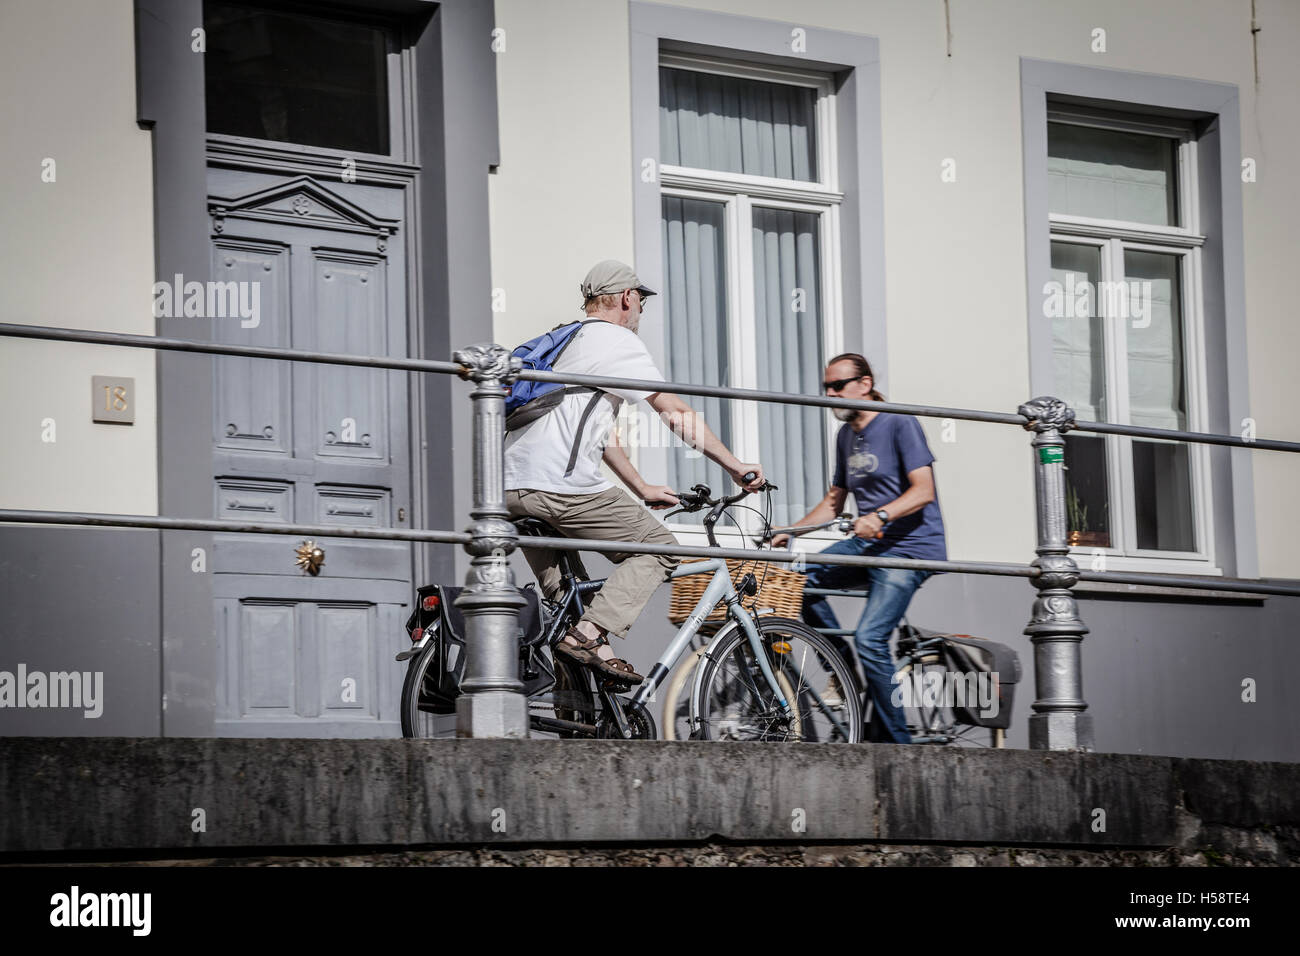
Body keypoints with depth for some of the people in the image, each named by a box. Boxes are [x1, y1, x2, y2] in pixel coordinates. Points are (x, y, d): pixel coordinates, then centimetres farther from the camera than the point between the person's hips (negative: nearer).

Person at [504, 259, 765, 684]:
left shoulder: (569, 341, 28)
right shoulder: (617, 341, 0)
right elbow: (676, 412, -4)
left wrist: (642, 488, 33)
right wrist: (734, 465, 0)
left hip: (513, 487, 9)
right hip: (561, 486, -9)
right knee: (658, 548, 2)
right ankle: (590, 634, -13)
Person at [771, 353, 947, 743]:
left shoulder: (900, 423, -8)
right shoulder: (846, 435, 16)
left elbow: (923, 490, -18)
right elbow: (834, 501, 21)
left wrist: (880, 516, -33)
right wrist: (789, 532, 8)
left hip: (911, 546, -8)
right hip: (868, 544, 8)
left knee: (869, 638, -22)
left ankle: (897, 742, -11)